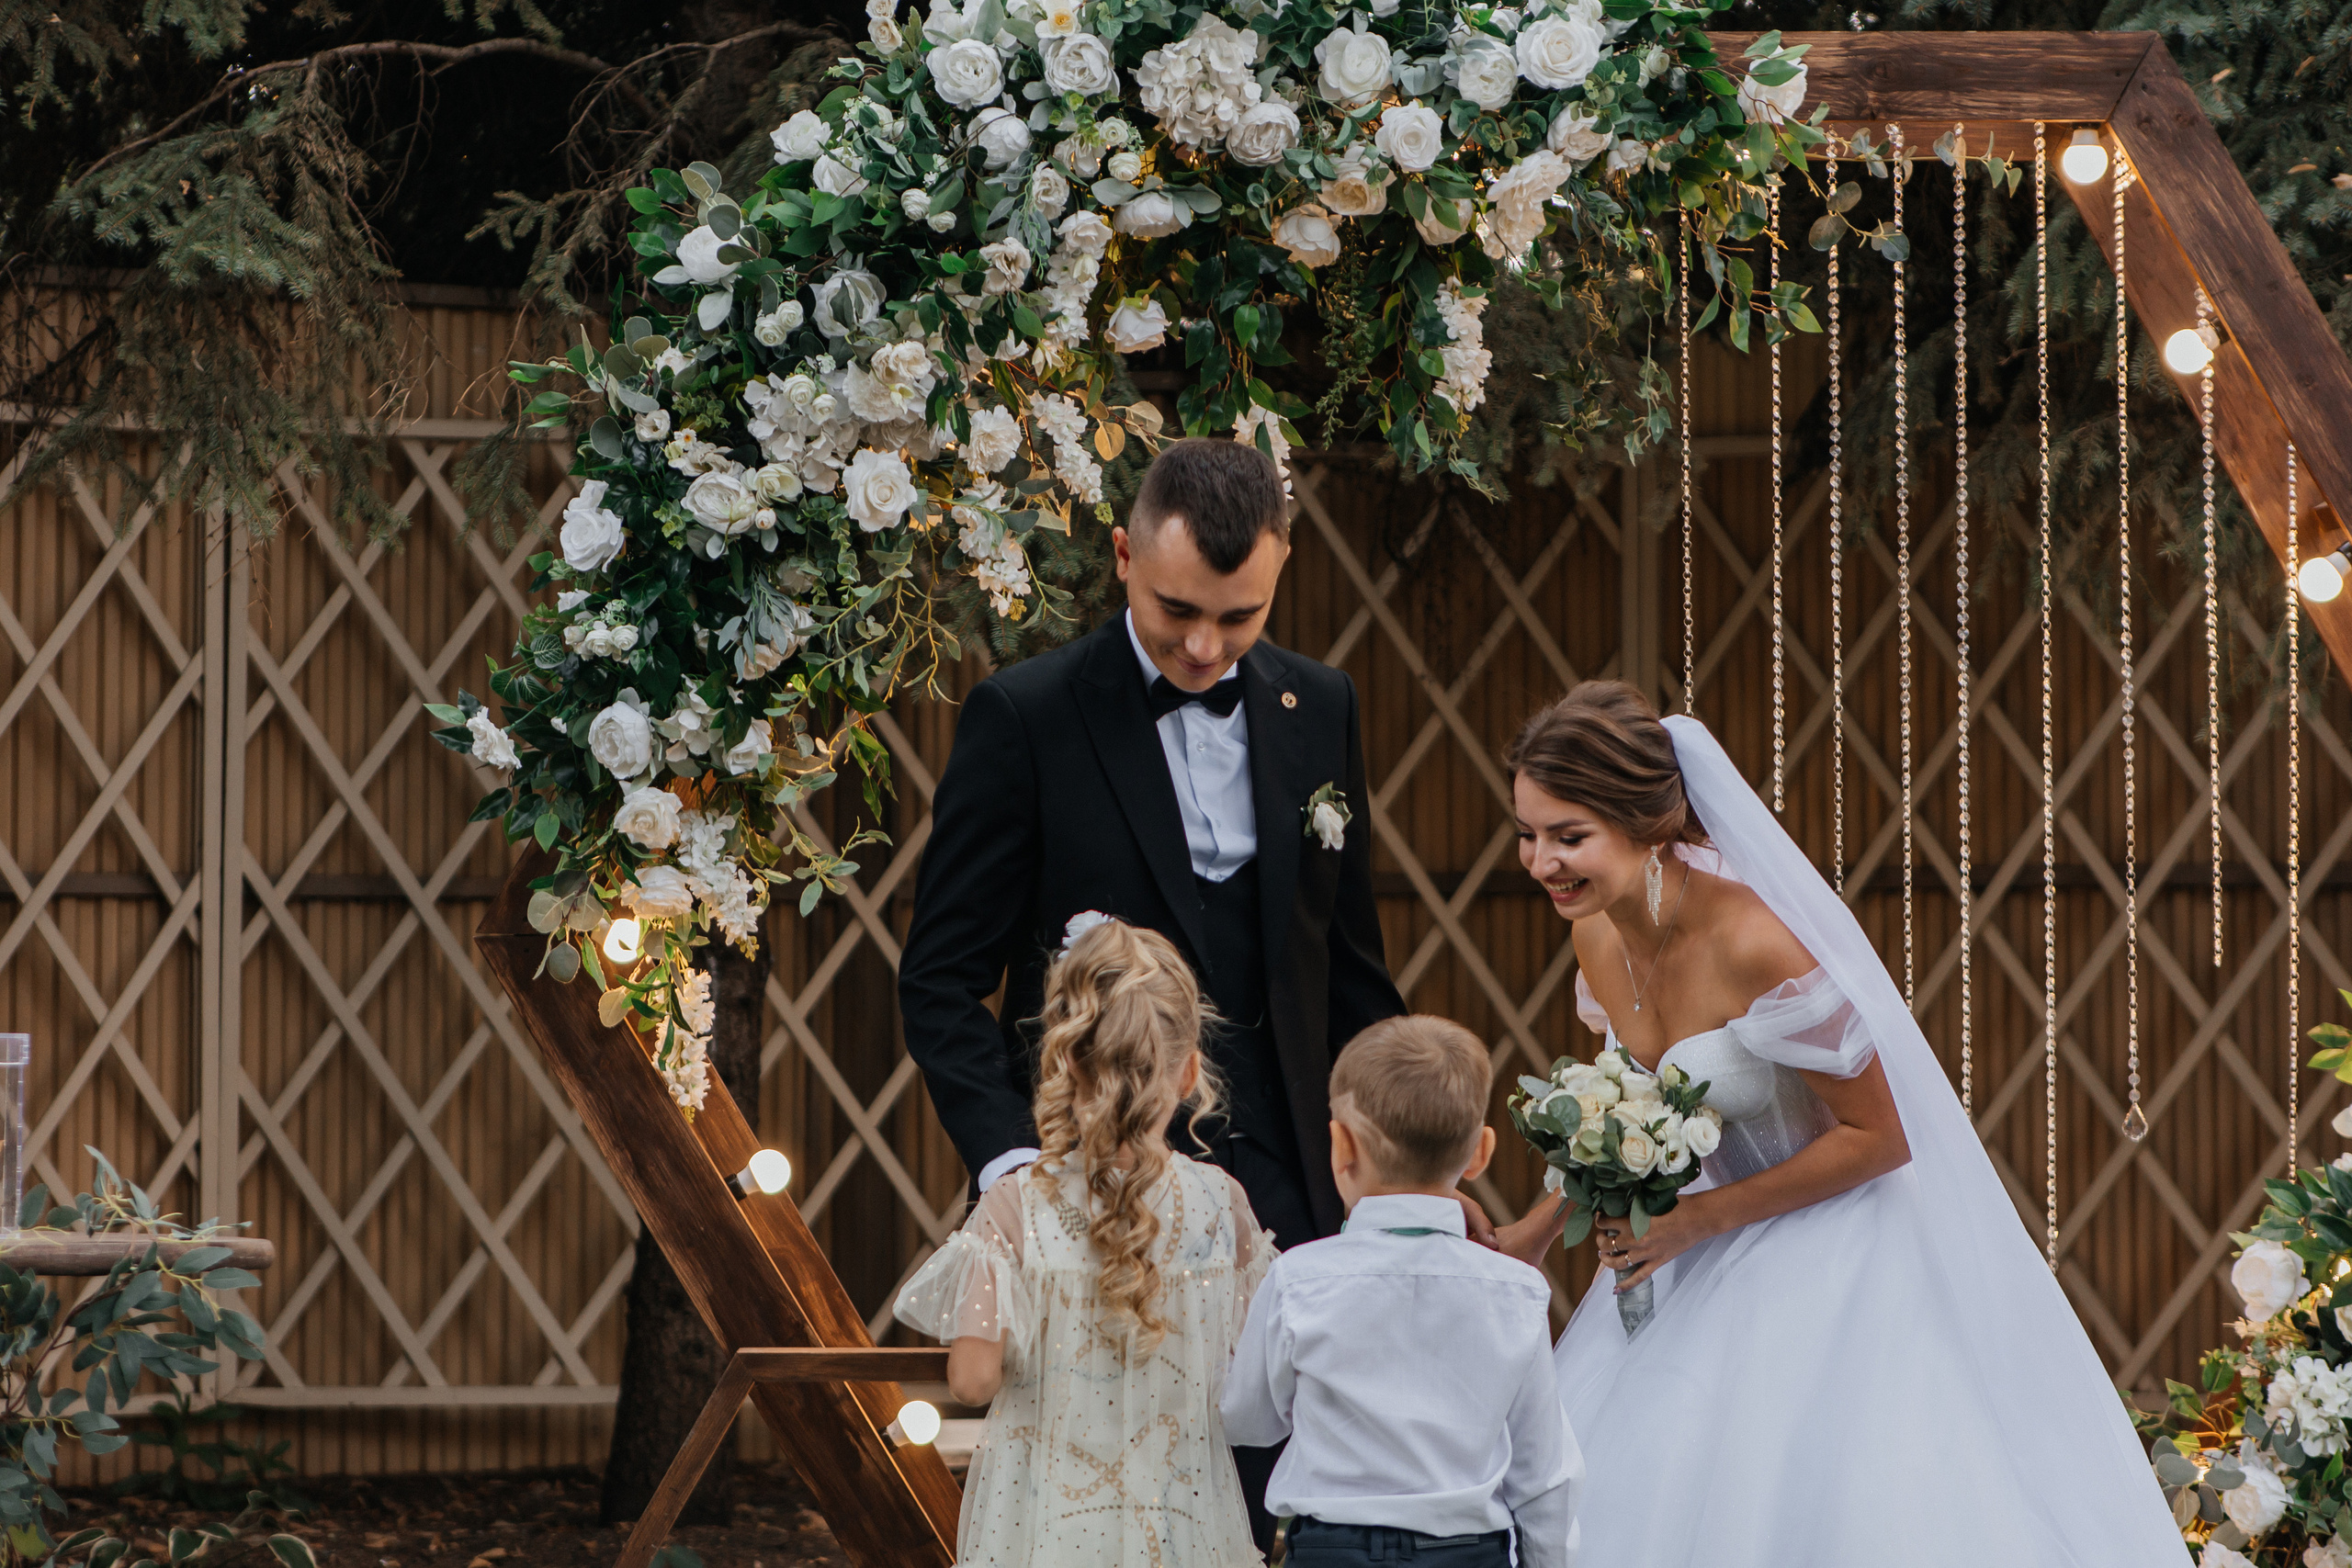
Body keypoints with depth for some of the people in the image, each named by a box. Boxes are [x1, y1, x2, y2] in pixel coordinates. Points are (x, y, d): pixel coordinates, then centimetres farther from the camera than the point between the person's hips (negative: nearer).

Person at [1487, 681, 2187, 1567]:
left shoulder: (1756, 944, -30)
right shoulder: (1599, 936, -6)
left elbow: (1879, 1137, -21)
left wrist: (1699, 1220, -22)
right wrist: (1538, 1231, 4)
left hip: (1833, 1255, -7)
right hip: (1709, 1262, 7)